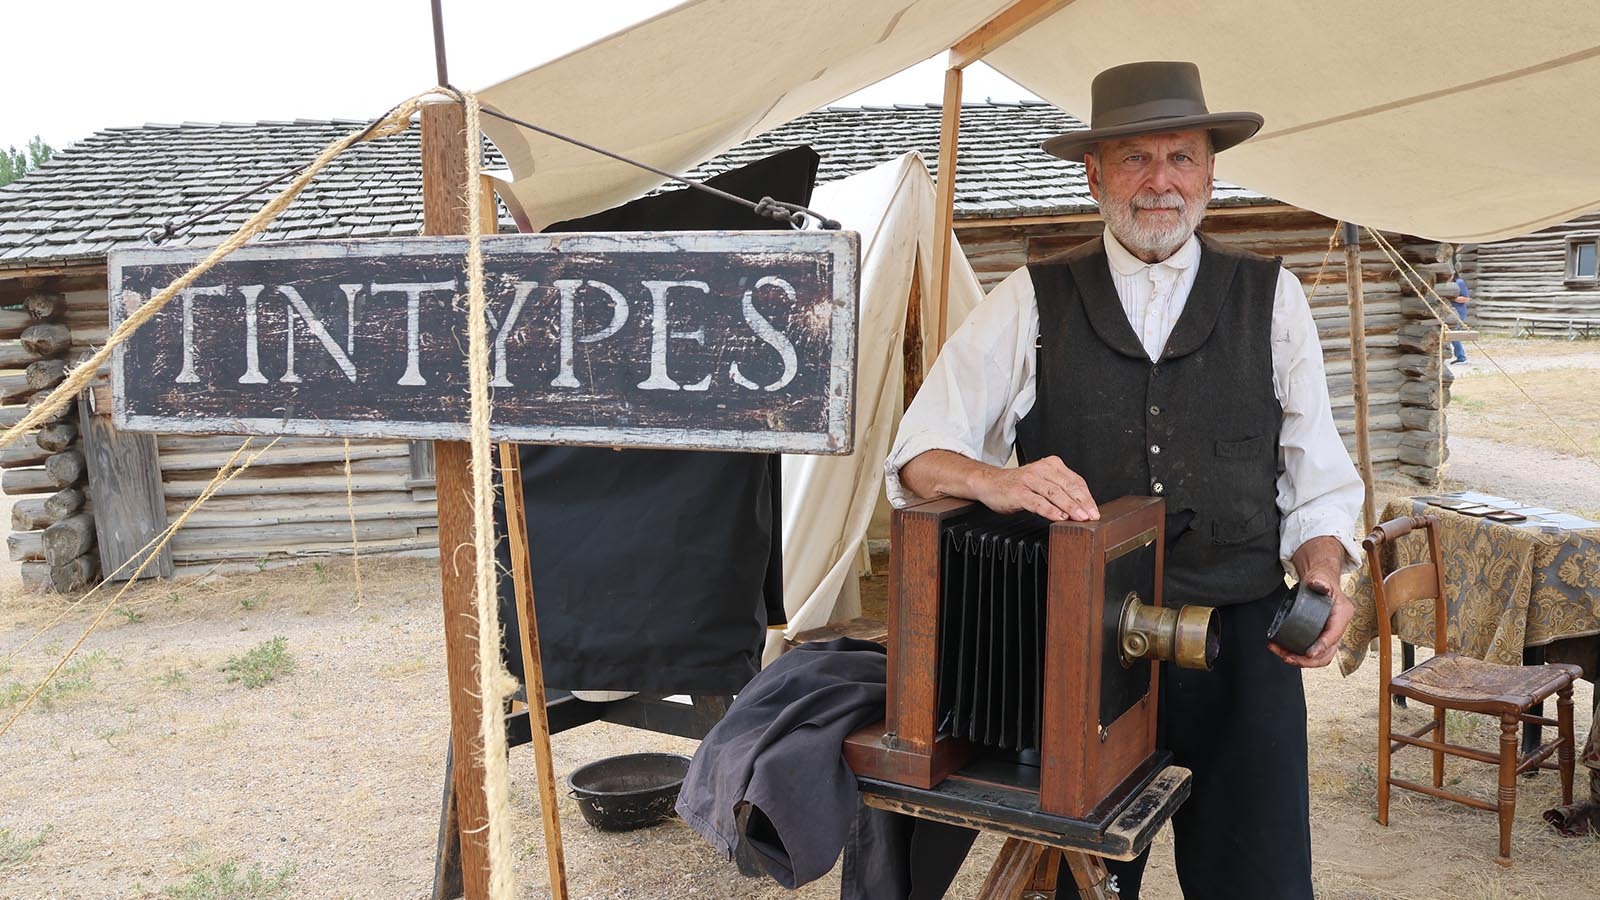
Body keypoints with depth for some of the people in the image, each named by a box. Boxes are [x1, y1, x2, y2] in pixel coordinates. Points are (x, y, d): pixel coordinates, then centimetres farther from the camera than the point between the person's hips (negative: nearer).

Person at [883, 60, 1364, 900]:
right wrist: (998, 481, -25)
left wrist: (1321, 575, -10)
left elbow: (1317, 474, 9)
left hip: (1239, 641, 1)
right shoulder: (1029, 302, 3)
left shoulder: (1272, 297, 8)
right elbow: (919, 454, -4)